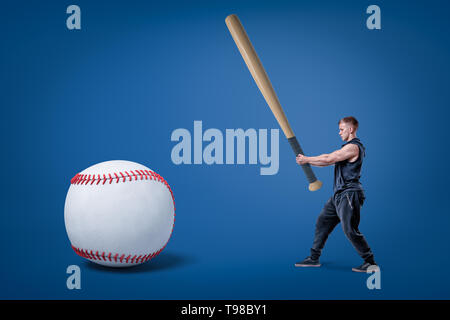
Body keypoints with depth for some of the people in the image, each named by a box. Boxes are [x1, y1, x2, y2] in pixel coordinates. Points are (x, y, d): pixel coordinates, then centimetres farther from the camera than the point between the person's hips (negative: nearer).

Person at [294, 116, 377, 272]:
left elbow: (328, 159, -15)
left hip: (349, 195, -10)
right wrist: (306, 160, 10)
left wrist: (306, 159, -6)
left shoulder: (353, 147, -14)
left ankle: (370, 262, 1)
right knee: (322, 222, 12)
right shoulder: (348, 147, 19)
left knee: (350, 230, -10)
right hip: (338, 195, 10)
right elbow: (329, 160, 17)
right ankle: (314, 258, 20)